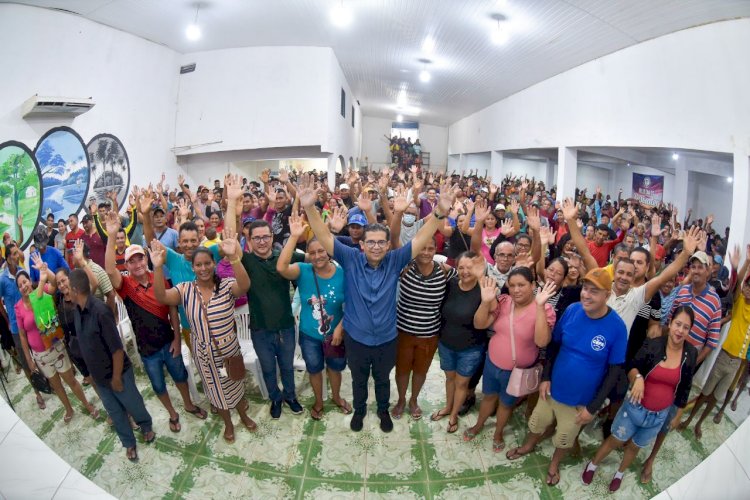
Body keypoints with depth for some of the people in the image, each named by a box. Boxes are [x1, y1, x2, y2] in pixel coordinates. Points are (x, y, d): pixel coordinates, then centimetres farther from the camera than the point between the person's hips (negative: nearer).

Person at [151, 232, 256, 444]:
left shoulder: (227, 285, -18)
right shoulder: (185, 289, -9)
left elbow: (244, 286, -40)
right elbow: (161, 297, -24)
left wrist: (234, 257, -57)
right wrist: (158, 268, -40)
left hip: (229, 349, -2)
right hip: (204, 353, 2)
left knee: (235, 384, 21)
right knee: (216, 389, 23)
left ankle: (243, 415, 51)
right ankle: (228, 423, 49)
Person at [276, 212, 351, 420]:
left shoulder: (343, 274, -17)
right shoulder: (303, 271, -18)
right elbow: (281, 267, -39)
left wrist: (340, 329, -16)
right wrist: (294, 237, -45)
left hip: (335, 334, 0)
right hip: (309, 335, 0)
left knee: (334, 367, 24)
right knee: (314, 369, 23)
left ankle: (336, 396, 53)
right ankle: (318, 401, 50)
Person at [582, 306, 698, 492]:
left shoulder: (690, 354, -10)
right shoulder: (653, 344, -19)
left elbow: (685, 388, 2)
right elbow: (632, 367, -9)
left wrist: (678, 415, 10)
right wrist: (637, 377, -33)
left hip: (660, 414, 2)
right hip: (636, 406, -2)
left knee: (634, 446, 23)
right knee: (616, 440, 14)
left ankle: (620, 473, 49)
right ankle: (592, 465, 39)